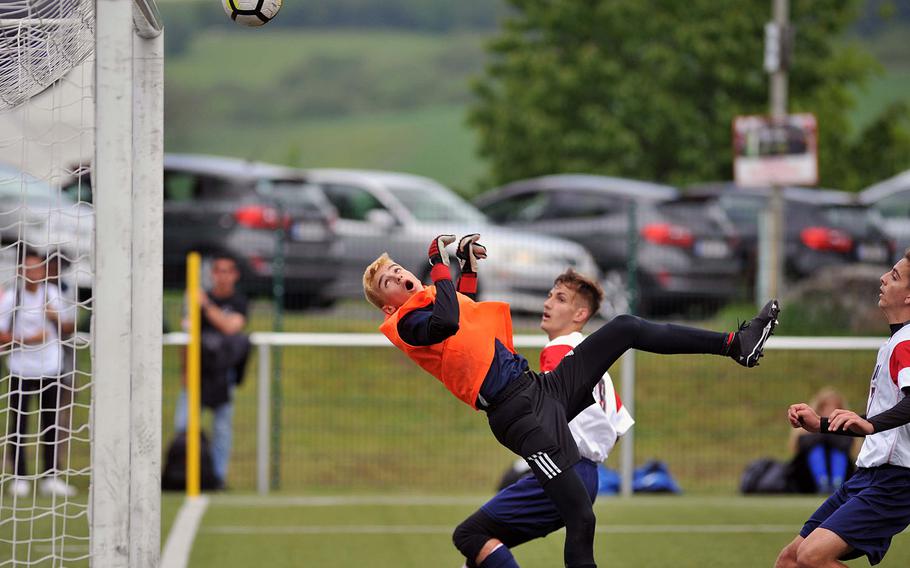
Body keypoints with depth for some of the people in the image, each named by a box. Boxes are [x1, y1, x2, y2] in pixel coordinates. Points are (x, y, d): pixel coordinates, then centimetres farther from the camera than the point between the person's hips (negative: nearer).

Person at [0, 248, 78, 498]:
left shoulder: (53, 294, 5)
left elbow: (69, 328, 11)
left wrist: (56, 317, -9)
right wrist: (28, 339, -19)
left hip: (51, 369, 3)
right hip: (21, 371, -3)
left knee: (51, 424, 5)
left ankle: (50, 476, 10)